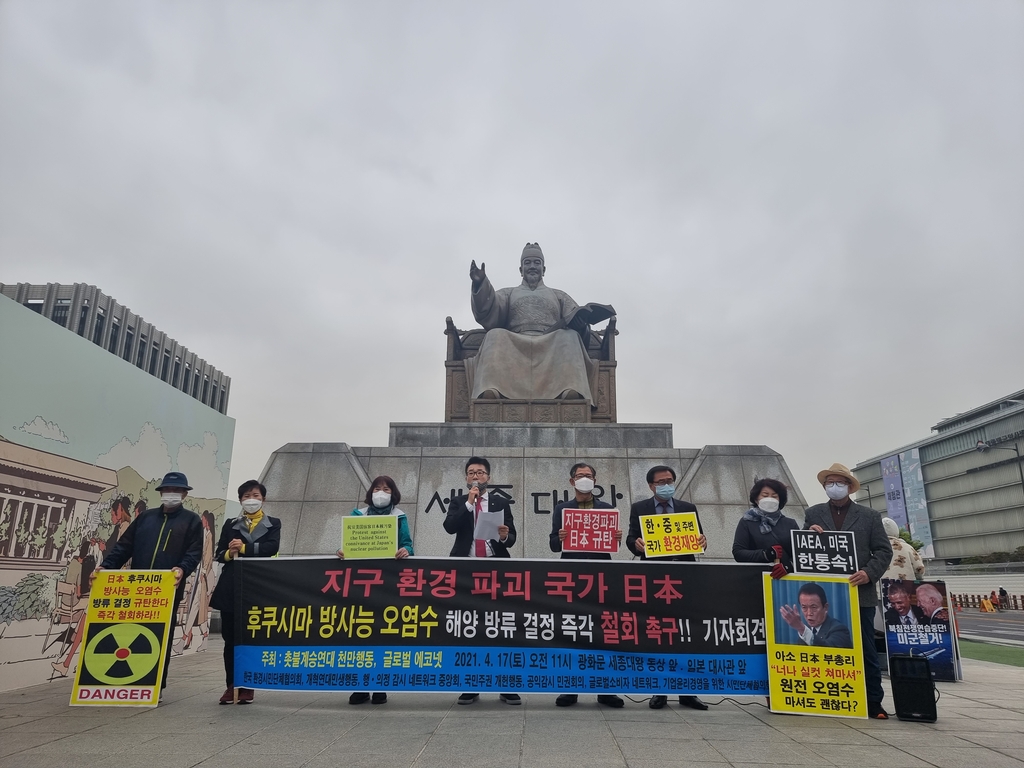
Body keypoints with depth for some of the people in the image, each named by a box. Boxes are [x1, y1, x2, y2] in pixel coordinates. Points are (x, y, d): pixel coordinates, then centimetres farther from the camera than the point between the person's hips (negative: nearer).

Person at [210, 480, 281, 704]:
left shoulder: (273, 524, 6)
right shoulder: (230, 524, 13)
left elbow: (271, 548, -11)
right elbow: (219, 553, 6)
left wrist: (243, 548, -15)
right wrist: (229, 553, -15)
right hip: (230, 587, 2)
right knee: (230, 638, 4)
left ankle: (248, 686, 11)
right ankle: (231, 685, 15)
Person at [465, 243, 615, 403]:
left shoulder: (559, 296, 32)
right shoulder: (507, 294, 31)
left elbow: (578, 317, 15)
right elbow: (488, 313, 9)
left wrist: (579, 321, -11)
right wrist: (480, 285, -10)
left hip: (553, 344, 1)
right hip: (512, 345, 0)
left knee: (570, 336, -31)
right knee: (495, 336, -32)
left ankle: (572, 392, -54)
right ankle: (489, 392, -52)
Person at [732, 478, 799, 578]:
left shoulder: (791, 524, 18)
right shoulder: (747, 522, 11)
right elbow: (738, 553, 1)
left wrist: (789, 565, -14)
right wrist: (765, 554, -12)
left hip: (786, 576, 1)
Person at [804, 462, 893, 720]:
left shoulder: (869, 515, 7)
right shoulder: (813, 514, 9)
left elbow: (884, 550, 3)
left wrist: (869, 573, -13)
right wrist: (810, 535, -14)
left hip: (858, 592, -1)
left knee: (866, 650, 5)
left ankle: (873, 702, 15)